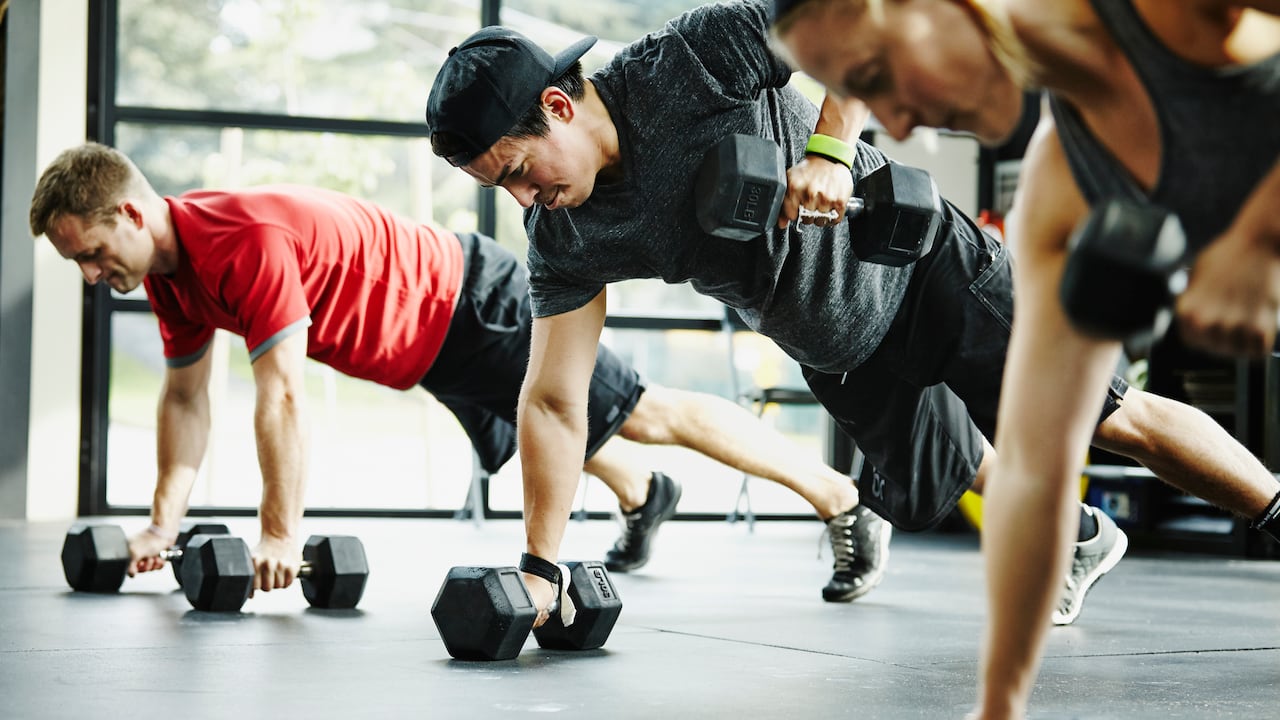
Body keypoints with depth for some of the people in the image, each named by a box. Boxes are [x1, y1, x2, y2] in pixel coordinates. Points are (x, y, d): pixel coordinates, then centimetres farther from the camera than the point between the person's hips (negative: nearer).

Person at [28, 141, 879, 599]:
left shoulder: (246, 244, -33)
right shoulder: (172, 265, -2)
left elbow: (284, 397, -35)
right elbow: (186, 397, 7)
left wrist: (280, 538, -32)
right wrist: (164, 522, 2)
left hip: (473, 304, -9)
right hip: (433, 350, 9)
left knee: (649, 414, -2)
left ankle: (847, 504, 7)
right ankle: (643, 497, 61)